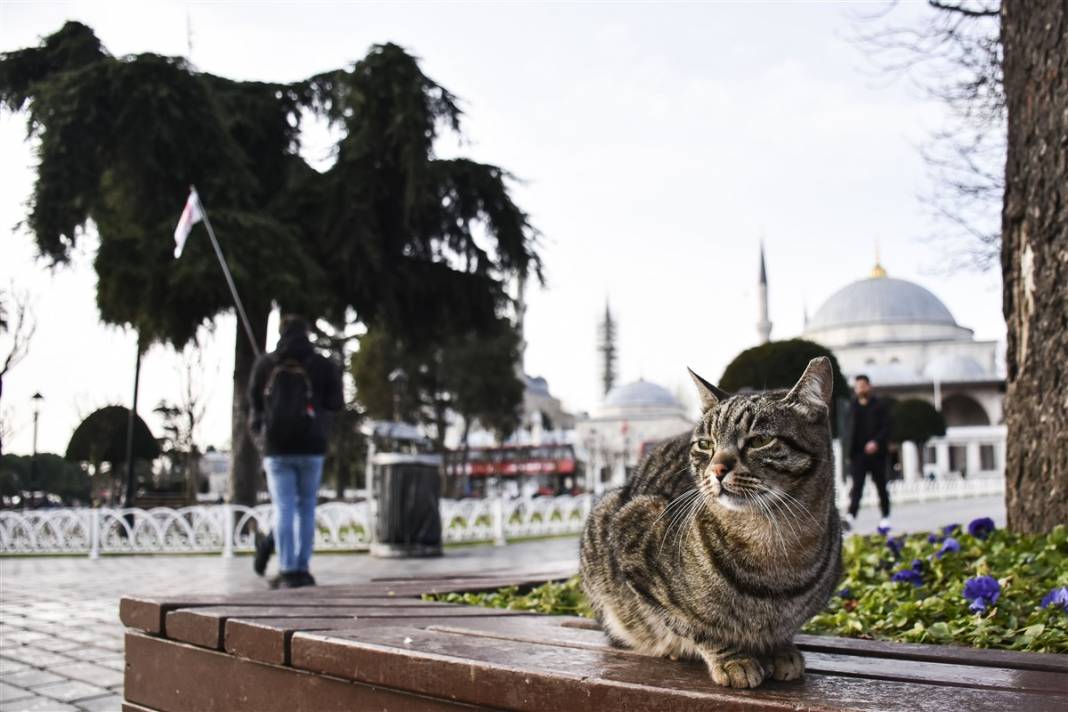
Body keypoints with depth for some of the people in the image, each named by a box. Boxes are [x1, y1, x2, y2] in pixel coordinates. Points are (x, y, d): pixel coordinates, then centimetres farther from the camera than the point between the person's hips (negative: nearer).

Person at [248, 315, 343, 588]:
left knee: (284, 508, 1)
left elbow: (254, 400, 10)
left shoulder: (265, 364, 3)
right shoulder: (323, 366, 0)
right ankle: (302, 568, 7)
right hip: (311, 447, 0)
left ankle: (288, 571, -6)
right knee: (306, 507, 10)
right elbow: (336, 404, 1)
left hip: (276, 446, 0)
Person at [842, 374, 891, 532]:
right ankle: (851, 517, -23)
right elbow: (848, 426, 15)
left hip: (875, 452, -1)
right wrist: (847, 444, 4)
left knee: (881, 485, 9)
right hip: (857, 453, 1)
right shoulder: (852, 405, 9)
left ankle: (885, 517, 21)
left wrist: (876, 442, -19)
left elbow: (886, 427, -5)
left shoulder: (879, 405, 0)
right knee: (856, 485, -11)